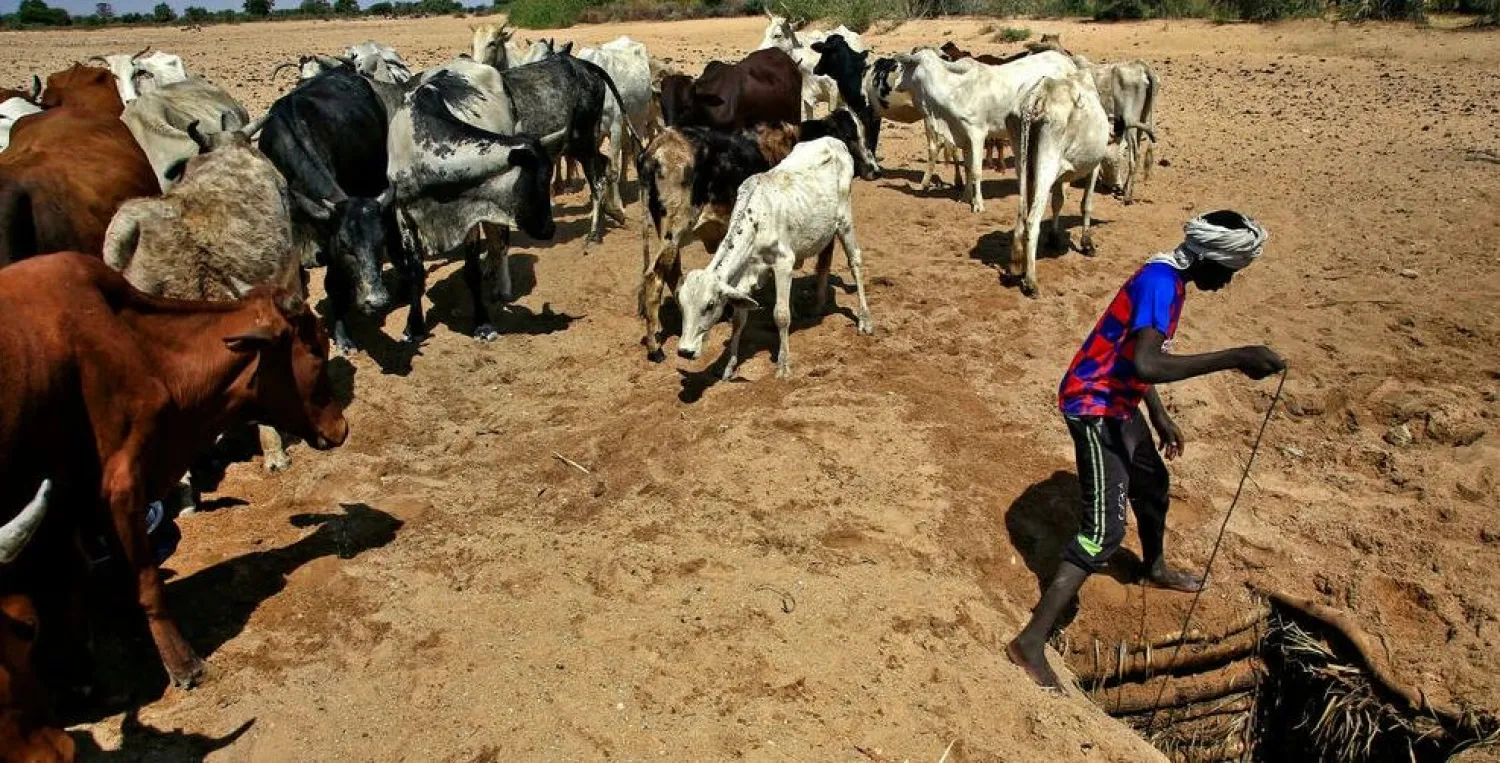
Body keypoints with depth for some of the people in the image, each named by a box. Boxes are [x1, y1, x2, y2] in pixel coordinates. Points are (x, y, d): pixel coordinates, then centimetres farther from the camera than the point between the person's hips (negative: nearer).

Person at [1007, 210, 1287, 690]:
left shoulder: (1170, 280, 8)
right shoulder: (1160, 282, -24)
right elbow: (1146, 364, -41)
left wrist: (1160, 417, 25)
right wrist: (1234, 358, -38)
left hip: (1117, 403, 11)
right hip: (1094, 408, -11)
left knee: (1151, 484, 30)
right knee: (1103, 532, -13)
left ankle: (1155, 568, 60)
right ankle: (1031, 642, -11)